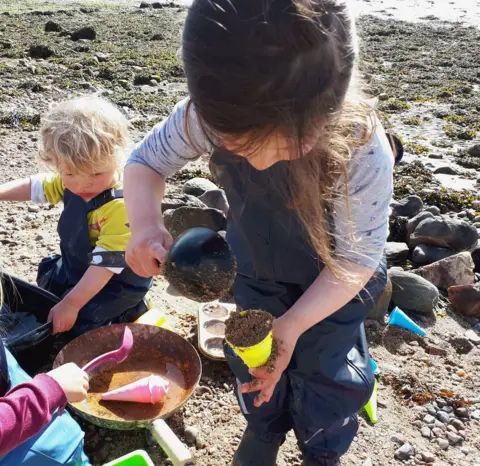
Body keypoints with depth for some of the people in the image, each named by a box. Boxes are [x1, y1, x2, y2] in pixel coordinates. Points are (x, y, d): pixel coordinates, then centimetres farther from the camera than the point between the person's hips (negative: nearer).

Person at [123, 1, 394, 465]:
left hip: (334, 280, -2)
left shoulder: (362, 151, -40)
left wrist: (293, 323, -36)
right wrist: (145, 225, -36)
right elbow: (145, 160, -15)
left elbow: (358, 257, -26)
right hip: (256, 269, 3)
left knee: (325, 371, 11)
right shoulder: (210, 115, -33)